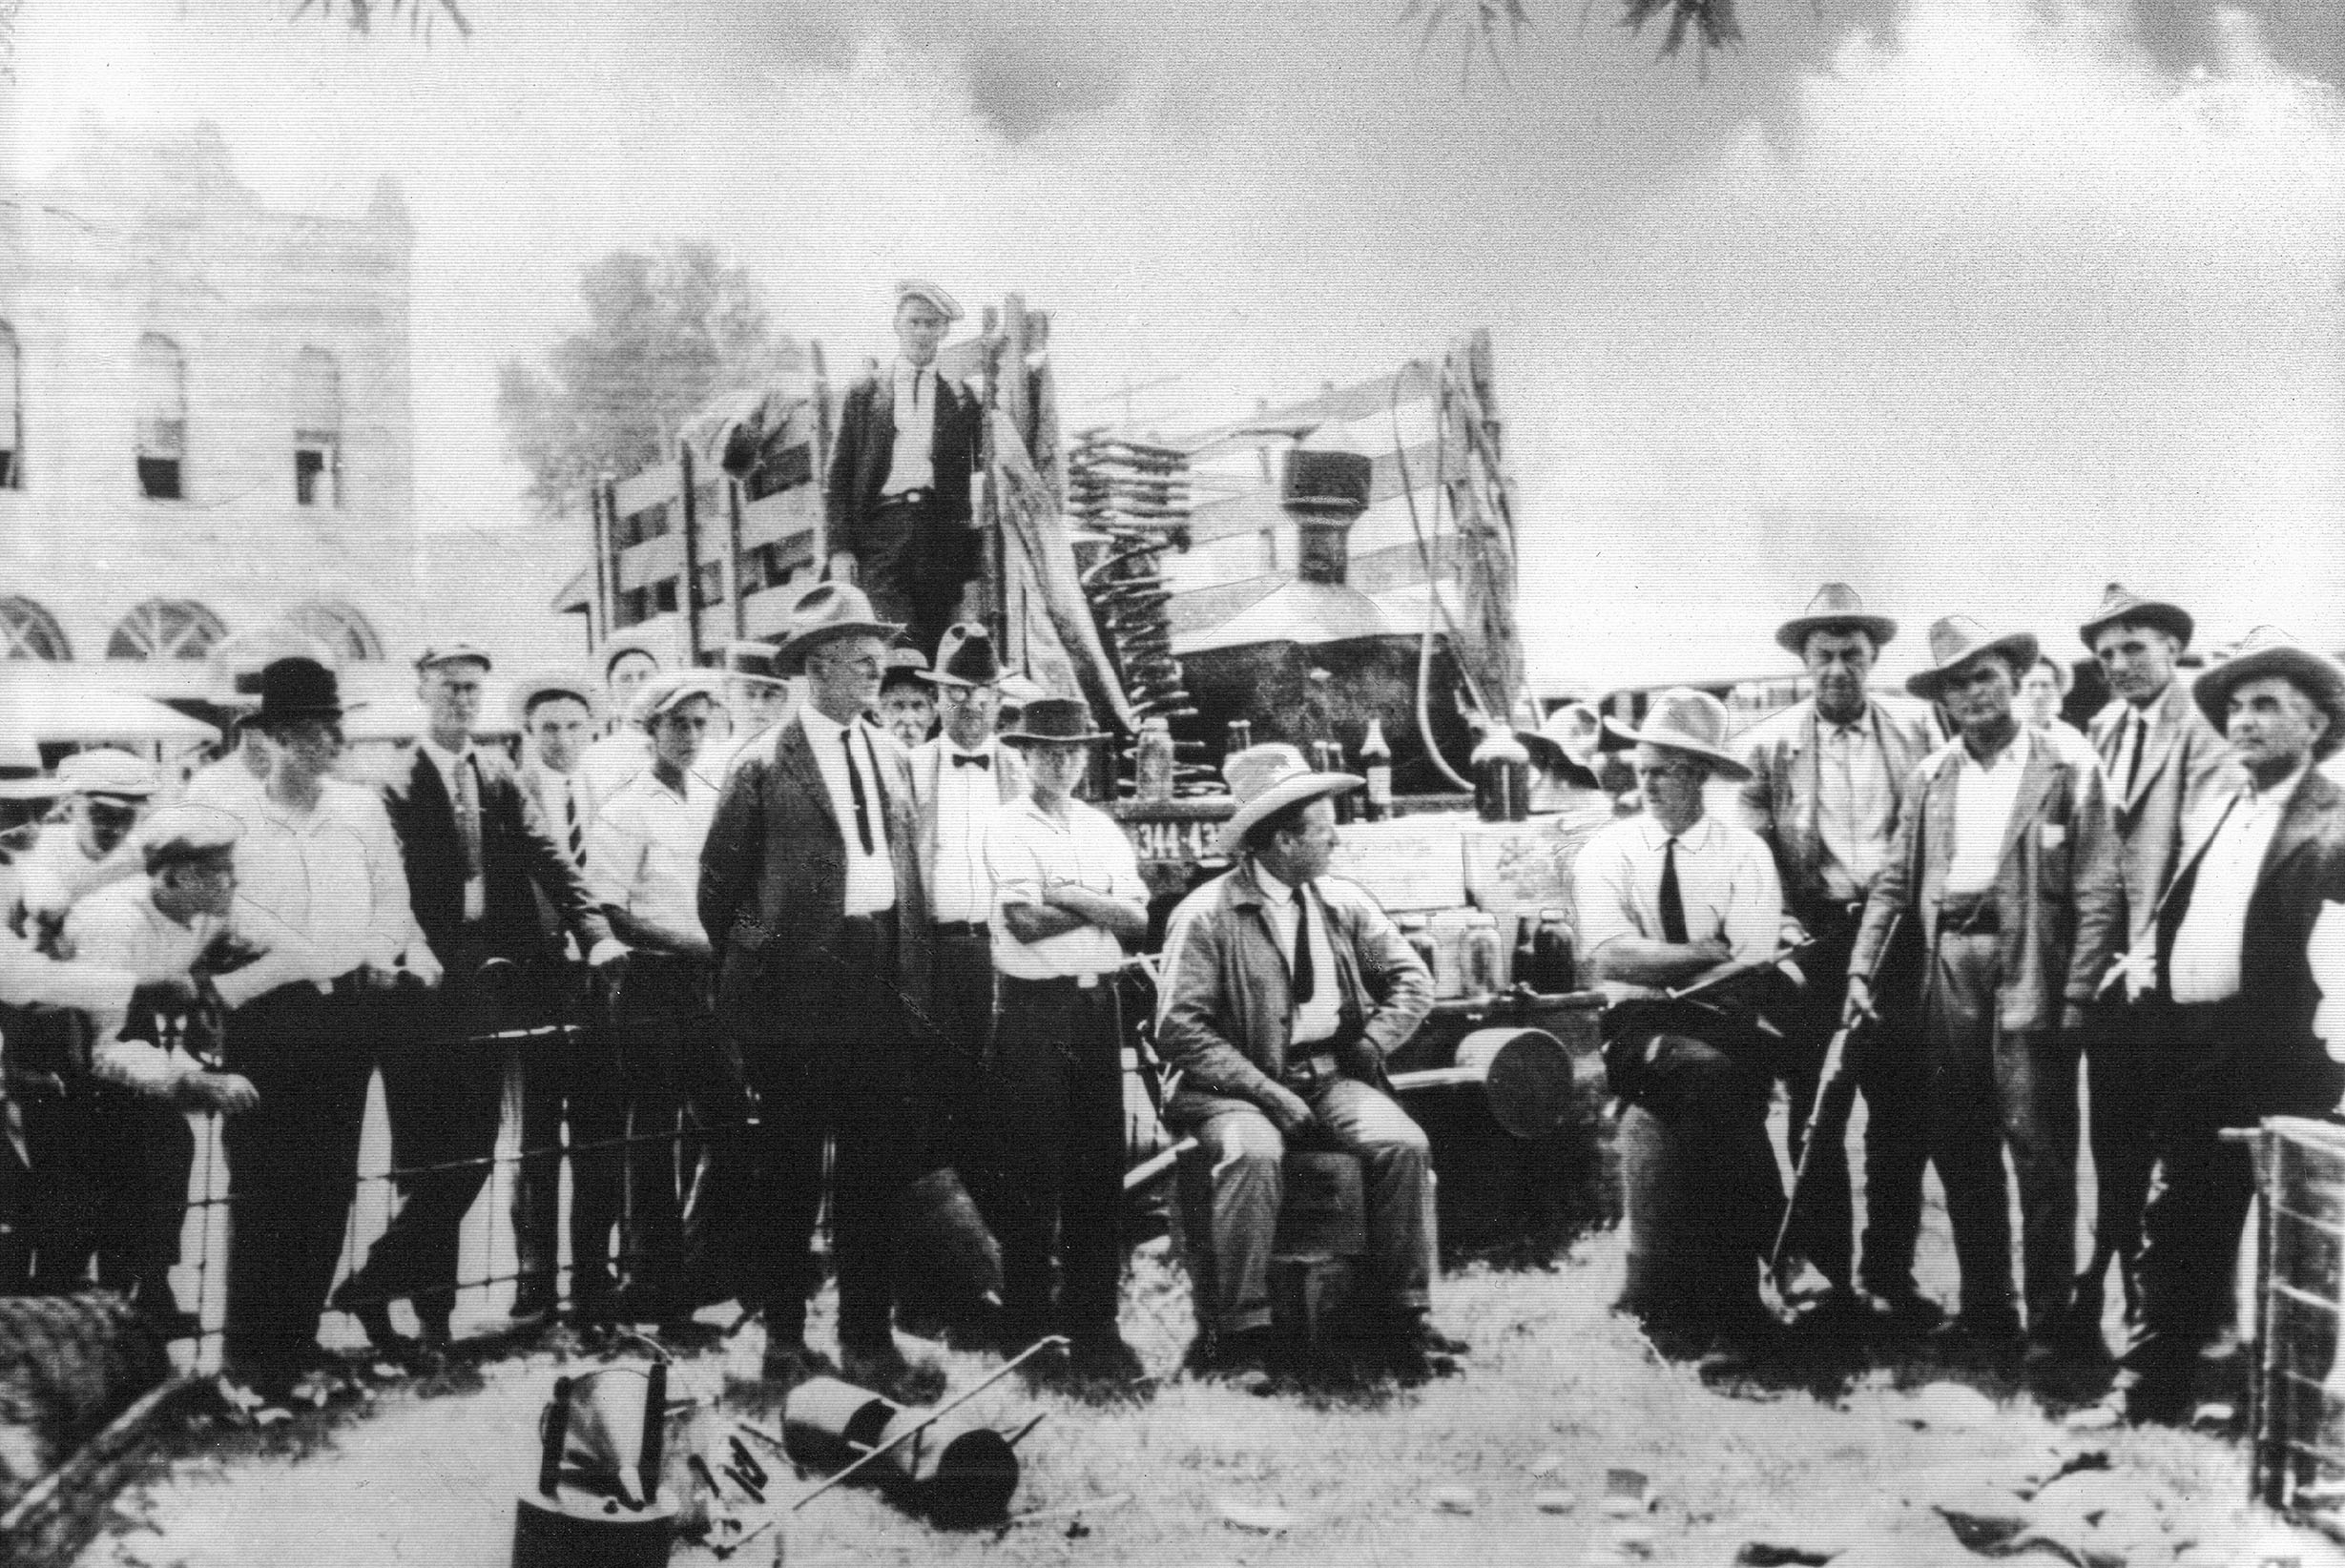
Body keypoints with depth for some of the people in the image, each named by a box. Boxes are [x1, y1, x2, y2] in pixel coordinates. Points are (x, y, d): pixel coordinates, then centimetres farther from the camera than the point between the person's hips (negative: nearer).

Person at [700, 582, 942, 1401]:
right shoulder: (765, 765, -7)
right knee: (793, 1170, 6)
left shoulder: (890, 756, 11)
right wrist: (752, 968, 2)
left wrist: (911, 978, 9)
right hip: (796, 995, -5)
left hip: (880, 991, 5)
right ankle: (785, 1339, 21)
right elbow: (719, 886, -3)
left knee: (879, 1164, 8)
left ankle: (868, 1341, 20)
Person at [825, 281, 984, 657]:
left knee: (935, 649, -4)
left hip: (943, 532, 1)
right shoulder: (864, 394, 13)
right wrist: (840, 548, 0)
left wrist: (973, 556, 3)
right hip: (882, 525, -1)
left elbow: (977, 473, 13)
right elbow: (839, 477, 10)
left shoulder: (962, 399, 14)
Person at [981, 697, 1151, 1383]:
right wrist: (1103, 906, -5)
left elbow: (1137, 919, 2)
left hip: (1099, 1002, 5)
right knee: (1032, 1168, -1)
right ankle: (1029, 1322, 10)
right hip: (1035, 1005, -5)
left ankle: (1094, 1320, 17)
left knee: (1100, 1165, 8)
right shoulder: (1008, 828, -2)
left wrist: (1067, 896, -10)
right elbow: (1025, 922, -14)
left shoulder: (1103, 828, 13)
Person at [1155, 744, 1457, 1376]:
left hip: (1333, 1074, 4)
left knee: (1404, 1145, -22)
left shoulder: (1344, 901, 9)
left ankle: (1402, 1313, -9)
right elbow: (1180, 1028, -11)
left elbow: (1412, 981, 15)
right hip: (1242, 1081, -4)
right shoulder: (1205, 914, -7)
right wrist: (1265, 1090, -18)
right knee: (1252, 1154, -34)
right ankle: (1243, 1329, -23)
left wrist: (1372, 1043, -2)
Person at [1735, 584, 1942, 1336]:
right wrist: (1780, 928, -7)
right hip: (1811, 942, -1)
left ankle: (1890, 1274, 15)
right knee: (1814, 1111, 6)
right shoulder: (1767, 743, 2)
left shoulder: (1915, 726, 5)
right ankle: (1824, 1273, 16)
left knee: (1902, 1108, 4)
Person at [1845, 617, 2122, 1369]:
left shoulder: (2069, 772, -2)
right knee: (1959, 1152, 10)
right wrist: (1862, 970, 2)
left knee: (2039, 1153, -4)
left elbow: (2098, 892, -5)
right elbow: (1894, 881, 12)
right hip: (1947, 969, 5)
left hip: (2029, 972, -5)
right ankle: (1984, 1307, 23)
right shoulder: (1929, 776, 12)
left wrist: (2078, 995, -12)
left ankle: (2050, 1320, 7)